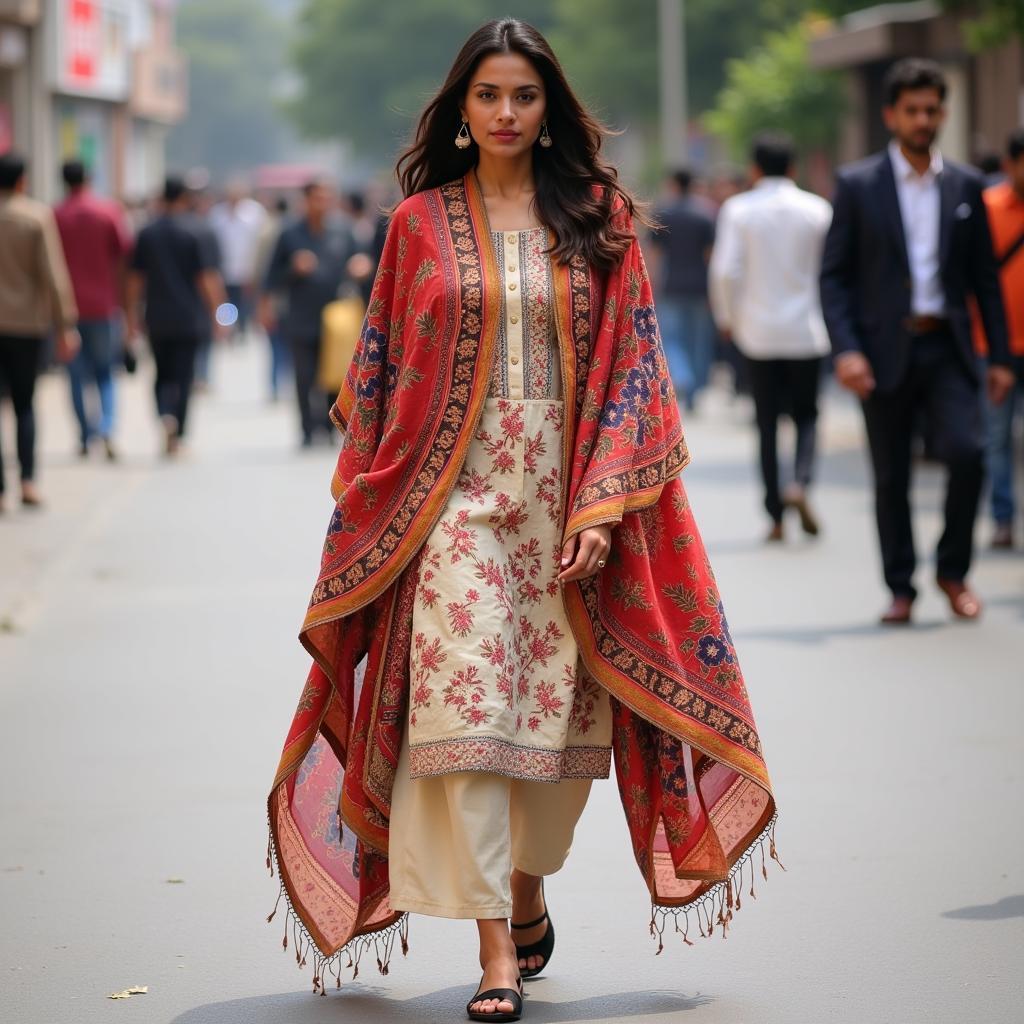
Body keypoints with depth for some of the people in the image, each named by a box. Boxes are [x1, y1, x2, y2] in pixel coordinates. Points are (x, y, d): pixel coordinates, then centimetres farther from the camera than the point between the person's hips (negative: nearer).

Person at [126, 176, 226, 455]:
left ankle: (165, 415, -15)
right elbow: (207, 278, -8)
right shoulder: (193, 233, -7)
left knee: (163, 374, 12)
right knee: (183, 375, 5)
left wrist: (132, 316, 12)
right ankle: (175, 436, 2)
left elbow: (135, 279, 5)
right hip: (189, 317, -2)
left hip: (157, 317, 2)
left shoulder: (146, 233, 1)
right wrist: (216, 311, 0)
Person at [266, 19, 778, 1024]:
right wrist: (370, 509, 5)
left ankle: (529, 886, 30)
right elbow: (380, 370, 10)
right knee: (464, 703, -11)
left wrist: (602, 505, -8)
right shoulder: (418, 223, 7)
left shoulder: (597, 220, 6)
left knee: (561, 706, 5)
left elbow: (629, 364, 2)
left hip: (567, 490, 1)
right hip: (453, 490, -1)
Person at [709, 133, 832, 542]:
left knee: (767, 423, 7)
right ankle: (800, 482, -14)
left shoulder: (738, 209, -4)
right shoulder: (817, 209, -2)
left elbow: (726, 270, -10)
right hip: (806, 330, 0)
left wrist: (726, 316, 6)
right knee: (806, 414, 13)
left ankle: (776, 514, 6)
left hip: (758, 332, 0)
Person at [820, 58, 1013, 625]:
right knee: (891, 478, 3)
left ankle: (952, 570, 4)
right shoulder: (856, 185, 1)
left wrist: (1000, 355, 6)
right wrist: (845, 349, -13)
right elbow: (834, 276, -2)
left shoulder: (965, 186, 8)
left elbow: (985, 277, 11)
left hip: (947, 348, 1)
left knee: (967, 452, -15)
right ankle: (900, 589, 16)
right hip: (886, 351, -1)